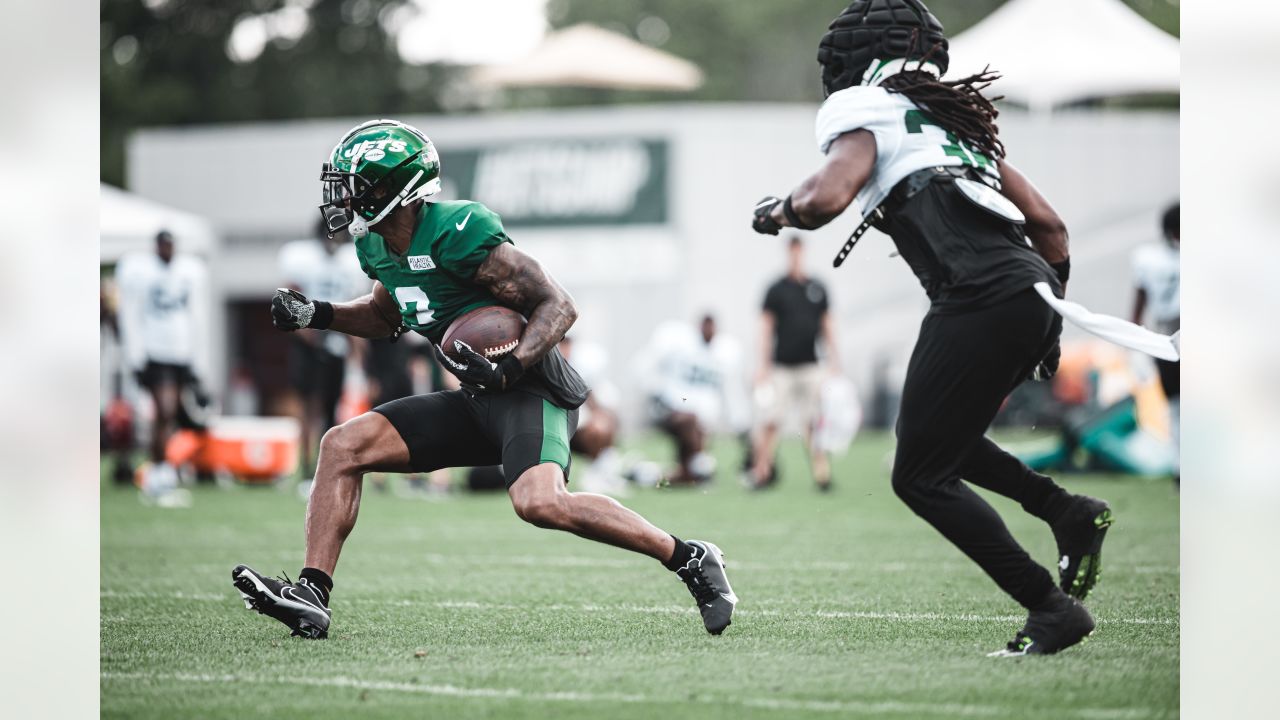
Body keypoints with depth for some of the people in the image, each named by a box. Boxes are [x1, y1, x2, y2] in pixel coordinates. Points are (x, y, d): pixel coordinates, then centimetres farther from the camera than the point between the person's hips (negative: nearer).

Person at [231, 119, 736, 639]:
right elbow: (387, 315, 30)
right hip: (475, 402, 9)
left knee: (540, 502, -33)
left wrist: (507, 371, -30)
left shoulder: (457, 234, -20)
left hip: (531, 392, -9)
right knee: (343, 446, -1)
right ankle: (311, 596, -3)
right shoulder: (376, 247, 7)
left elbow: (558, 305, -17)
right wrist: (317, 316, 14)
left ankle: (690, 560, -18)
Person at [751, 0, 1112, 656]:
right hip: (1034, 290, 8)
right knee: (939, 439, 26)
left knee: (920, 476, 2)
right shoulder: (954, 116, 29)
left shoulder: (865, 112, 6)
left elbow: (826, 197, -13)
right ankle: (1069, 512, 11)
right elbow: (1048, 224, 26)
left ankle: (1052, 609, -5)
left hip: (981, 298, -8)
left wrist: (775, 212, 8)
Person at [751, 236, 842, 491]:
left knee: (814, 422, 1)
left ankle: (822, 473, 3)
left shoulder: (818, 289, 9)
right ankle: (762, 471, 1)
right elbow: (766, 328, 0)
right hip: (781, 366, -2)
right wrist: (763, 365, -6)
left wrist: (834, 360, 10)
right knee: (768, 422, -6)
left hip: (810, 365, 2)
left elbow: (827, 327, 15)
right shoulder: (776, 290, 0)